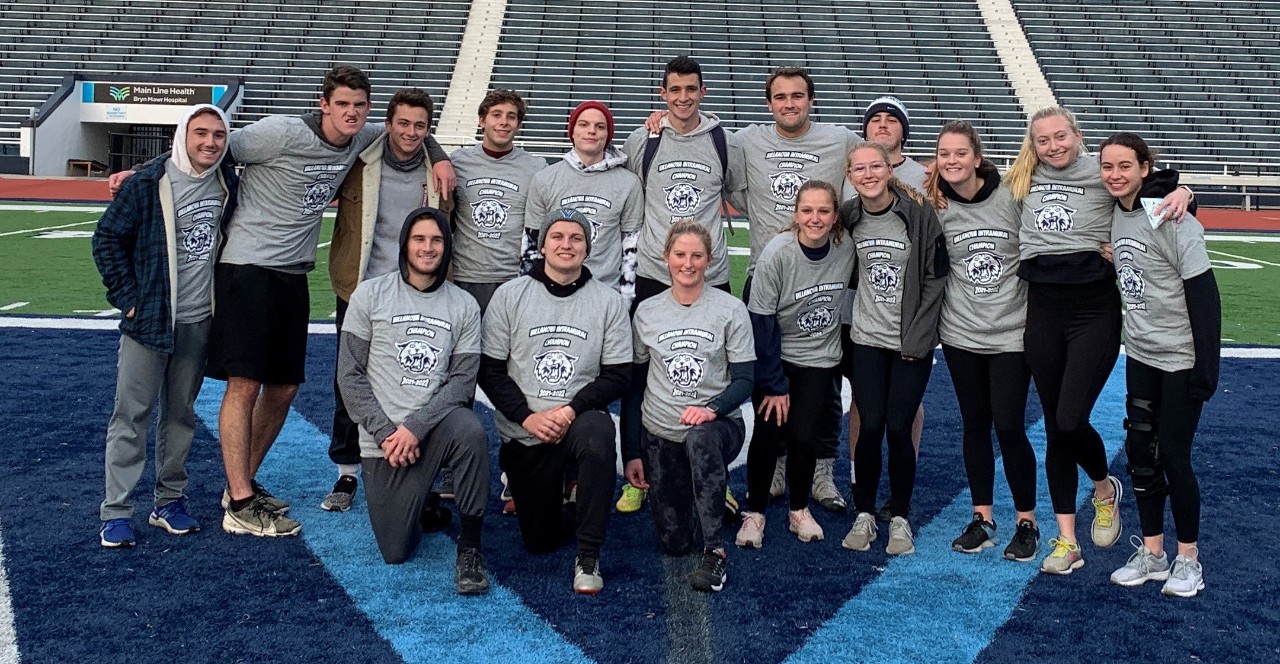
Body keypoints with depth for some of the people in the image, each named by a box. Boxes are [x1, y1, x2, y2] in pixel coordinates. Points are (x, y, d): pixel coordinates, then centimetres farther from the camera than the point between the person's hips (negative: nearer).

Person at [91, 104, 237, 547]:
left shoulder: (228, 183, 3)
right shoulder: (147, 185, -11)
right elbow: (107, 237, -5)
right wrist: (127, 295, -8)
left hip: (199, 321, 4)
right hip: (149, 319, -4)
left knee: (181, 412, 12)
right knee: (132, 414, -1)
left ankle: (170, 502, 23)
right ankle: (115, 512, 6)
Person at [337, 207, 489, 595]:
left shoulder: (464, 306, 4)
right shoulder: (369, 295, 2)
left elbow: (463, 380, -3)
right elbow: (350, 375, -1)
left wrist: (415, 427, -17)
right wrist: (385, 433, -11)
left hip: (437, 424, 0)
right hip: (383, 437, 0)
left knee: (471, 430, -37)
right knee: (396, 552, -6)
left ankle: (470, 548, -20)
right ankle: (422, 507, 30)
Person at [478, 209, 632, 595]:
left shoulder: (608, 301, 0)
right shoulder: (510, 295, 1)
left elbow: (618, 374, -3)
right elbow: (490, 369, -1)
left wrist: (571, 410, -18)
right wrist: (527, 417, -14)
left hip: (581, 420, -1)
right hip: (524, 433, 1)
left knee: (598, 433, -38)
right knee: (540, 541, 1)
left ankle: (589, 557, -23)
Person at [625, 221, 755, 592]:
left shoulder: (730, 310, -2)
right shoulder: (647, 312, 5)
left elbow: (744, 380, -5)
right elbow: (635, 386, 7)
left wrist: (712, 409, -26)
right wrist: (631, 454, 3)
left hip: (717, 426, -3)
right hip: (660, 435, 3)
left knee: (700, 439, -41)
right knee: (673, 543, 2)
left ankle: (714, 551, -33)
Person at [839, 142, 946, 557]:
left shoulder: (919, 214, -9)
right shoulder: (848, 217, 2)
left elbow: (935, 278, -7)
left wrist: (918, 338, -10)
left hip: (912, 343, -2)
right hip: (867, 339, 2)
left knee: (899, 429, -2)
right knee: (870, 427, 0)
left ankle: (900, 519, 15)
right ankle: (864, 515, 16)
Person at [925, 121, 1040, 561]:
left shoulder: (1012, 198, -10)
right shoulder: (934, 207, -3)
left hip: (1012, 332, -2)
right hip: (961, 332, 3)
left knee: (1009, 427, -3)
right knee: (975, 424, 10)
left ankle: (1026, 522, 15)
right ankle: (982, 520, 23)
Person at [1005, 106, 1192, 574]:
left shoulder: (1102, 175, -1)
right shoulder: (1022, 181, 9)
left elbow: (1157, 184, 2)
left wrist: (1181, 193, -17)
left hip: (1094, 311, -4)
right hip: (1043, 311, 4)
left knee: (1071, 420, -12)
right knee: (1054, 428, 7)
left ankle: (1105, 488, 24)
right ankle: (1066, 541, 16)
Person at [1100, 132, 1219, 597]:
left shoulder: (1171, 220, -18)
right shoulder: (1116, 215, 3)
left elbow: (1204, 297, -18)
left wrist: (1206, 369, -20)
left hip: (1180, 358, -6)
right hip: (1140, 355, 7)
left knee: (1172, 455, -1)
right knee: (1139, 453, 8)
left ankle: (1188, 558, 16)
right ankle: (1152, 553, 21)